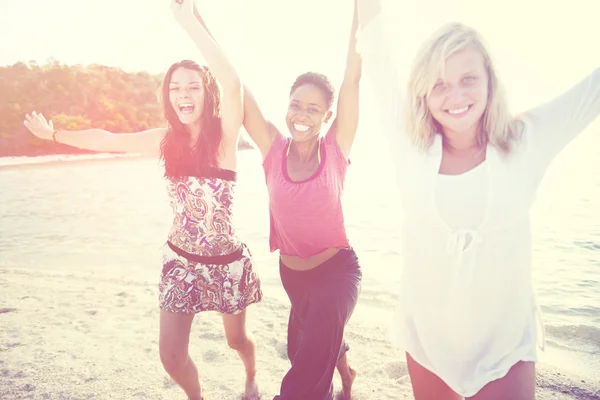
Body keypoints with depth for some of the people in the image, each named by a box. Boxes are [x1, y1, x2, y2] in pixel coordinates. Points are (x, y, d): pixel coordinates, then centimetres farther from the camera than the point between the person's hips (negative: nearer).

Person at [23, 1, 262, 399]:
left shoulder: (224, 135, -15)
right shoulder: (167, 139, -2)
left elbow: (232, 82, -34)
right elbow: (110, 140, 11)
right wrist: (53, 133, 20)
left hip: (227, 261, -3)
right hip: (180, 260, 3)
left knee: (237, 339, 18)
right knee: (171, 356, 5)